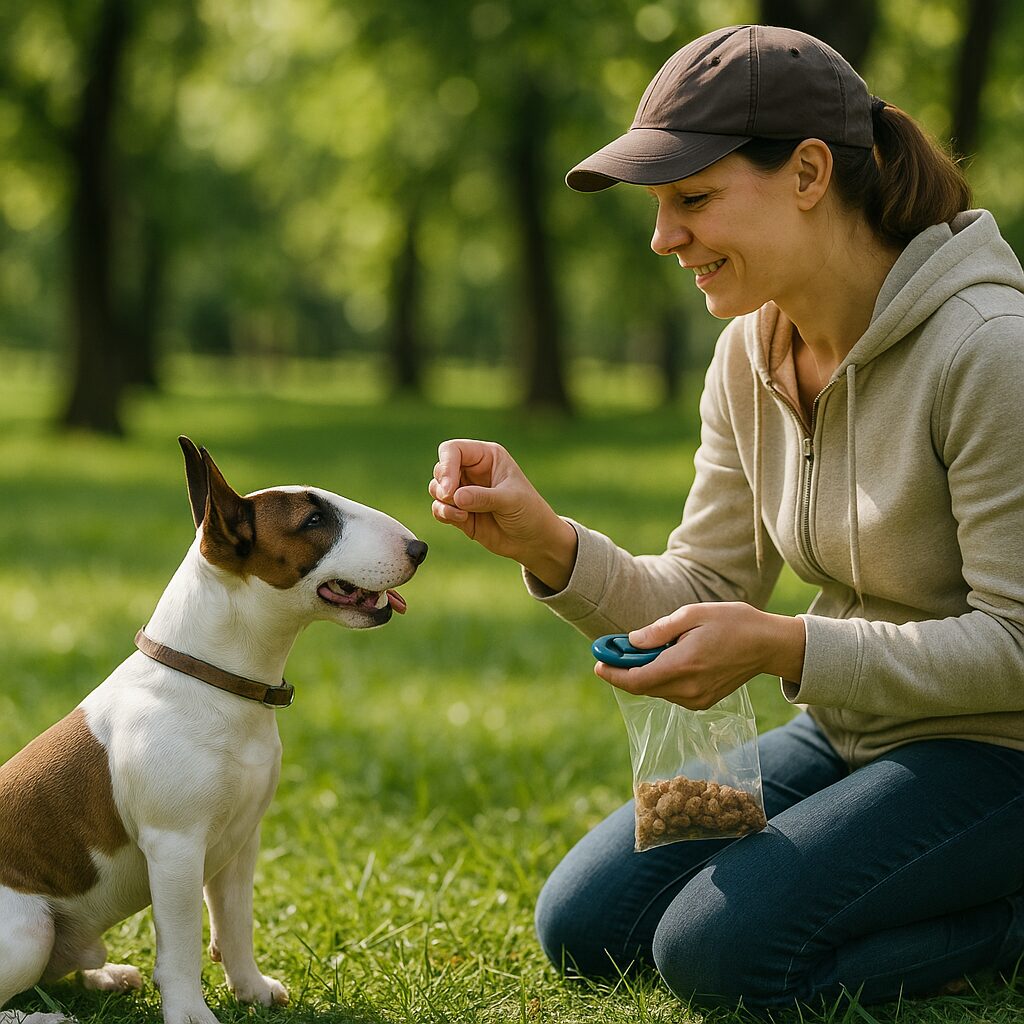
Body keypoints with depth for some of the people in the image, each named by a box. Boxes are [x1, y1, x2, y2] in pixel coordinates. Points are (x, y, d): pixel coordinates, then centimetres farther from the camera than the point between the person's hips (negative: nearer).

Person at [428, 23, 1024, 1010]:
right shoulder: (750, 353, 0)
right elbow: (707, 593, 2)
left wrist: (787, 648, -31)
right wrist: (548, 544, -15)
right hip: (845, 735, 8)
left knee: (720, 949, -22)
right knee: (583, 928, 4)